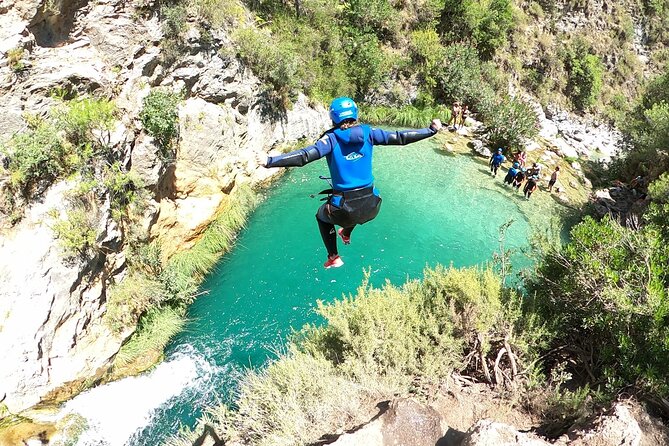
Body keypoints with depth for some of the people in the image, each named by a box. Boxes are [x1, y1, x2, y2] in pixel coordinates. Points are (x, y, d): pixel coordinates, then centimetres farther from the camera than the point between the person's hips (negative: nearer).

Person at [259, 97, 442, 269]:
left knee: (322, 216, 32)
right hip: (371, 207, 4)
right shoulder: (368, 133, -3)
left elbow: (303, 156, -22)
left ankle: (333, 257, 28)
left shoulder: (331, 138, -11)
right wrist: (431, 130, 10)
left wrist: (270, 161, -23)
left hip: (344, 210, -4)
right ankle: (346, 234, 65)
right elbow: (399, 137, -1)